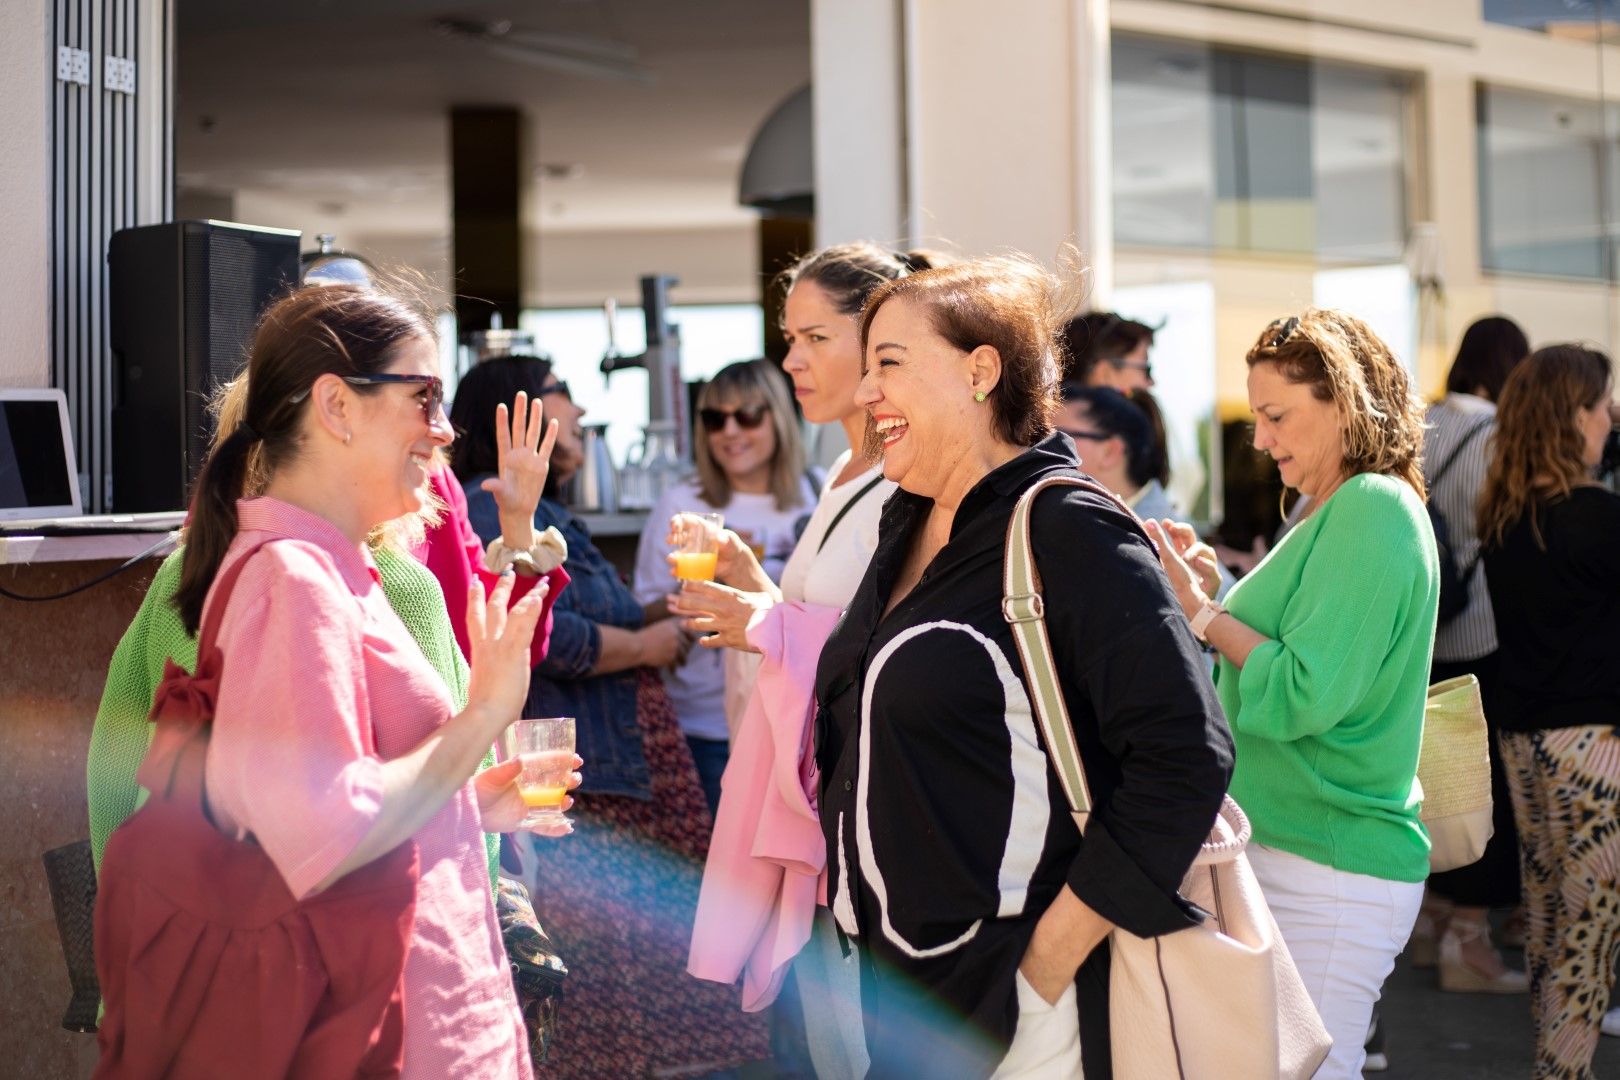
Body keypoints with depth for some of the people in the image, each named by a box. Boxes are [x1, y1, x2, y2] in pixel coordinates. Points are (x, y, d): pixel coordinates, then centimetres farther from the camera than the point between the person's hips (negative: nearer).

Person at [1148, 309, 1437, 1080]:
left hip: (1327, 873, -10)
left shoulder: (1374, 510, -15)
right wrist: (1202, 580, 10)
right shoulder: (1336, 513, 16)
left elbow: (1302, 696, -21)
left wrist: (1201, 610, -12)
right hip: (1282, 849, 10)